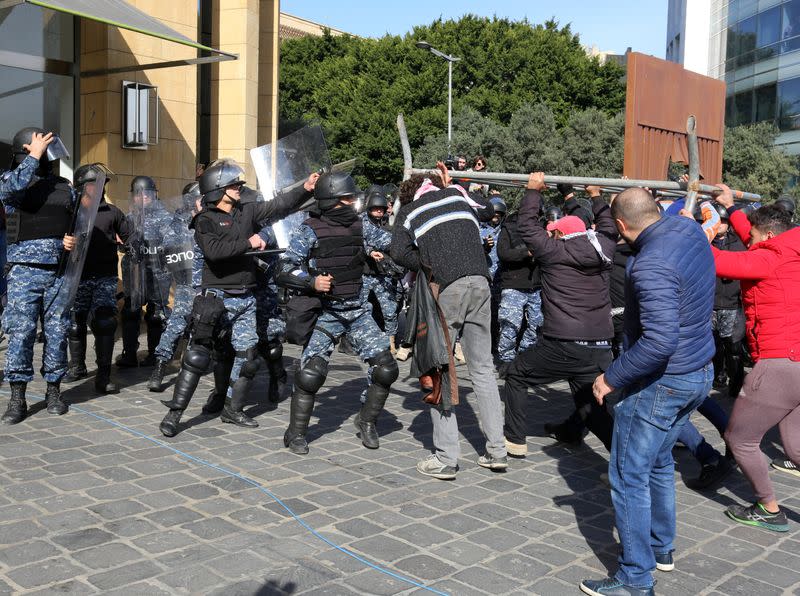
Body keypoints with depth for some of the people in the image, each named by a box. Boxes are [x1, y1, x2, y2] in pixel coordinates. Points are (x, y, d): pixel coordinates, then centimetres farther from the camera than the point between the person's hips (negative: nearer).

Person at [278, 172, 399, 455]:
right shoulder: (310, 230, -9)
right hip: (326, 312, -5)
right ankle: (296, 433, 5)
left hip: (358, 309, 5)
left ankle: (366, 421, 20)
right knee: (311, 371, -15)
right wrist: (312, 282, -26)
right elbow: (285, 270, -12)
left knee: (385, 366, -2)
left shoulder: (357, 224, 6)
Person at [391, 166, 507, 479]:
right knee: (483, 367, 12)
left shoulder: (409, 211, 13)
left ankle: (445, 459, 1)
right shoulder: (456, 194, 21)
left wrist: (426, 266, 11)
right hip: (479, 282, 4)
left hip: (446, 289, -4)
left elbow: (398, 252, -3)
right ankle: (497, 450, 15)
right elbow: (488, 208, 39)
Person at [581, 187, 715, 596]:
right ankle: (661, 547, 40)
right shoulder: (689, 230, 1)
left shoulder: (651, 264, -28)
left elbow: (659, 341, -35)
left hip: (661, 382, -10)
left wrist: (612, 378, -24)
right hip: (698, 373, 10)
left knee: (630, 478, 2)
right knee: (659, 463, 24)